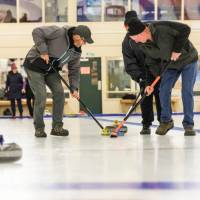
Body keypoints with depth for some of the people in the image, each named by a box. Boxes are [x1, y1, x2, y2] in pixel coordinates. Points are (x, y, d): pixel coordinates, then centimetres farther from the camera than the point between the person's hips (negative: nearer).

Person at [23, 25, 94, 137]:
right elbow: (37, 32, -28)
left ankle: (57, 127, 5)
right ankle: (39, 128, 1)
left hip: (51, 70, 7)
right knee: (41, 96, -13)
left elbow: (74, 70, 5)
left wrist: (74, 88, -6)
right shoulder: (59, 33, -25)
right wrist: (43, 51, -29)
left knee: (59, 93, -4)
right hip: (34, 66, -7)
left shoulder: (77, 52, -2)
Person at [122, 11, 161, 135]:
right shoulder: (127, 42, -8)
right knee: (146, 97, -3)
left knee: (160, 94, -2)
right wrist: (138, 77, -26)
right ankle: (146, 124, 5)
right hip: (145, 72, 2)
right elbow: (130, 63, -13)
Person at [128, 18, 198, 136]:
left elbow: (185, 29, -30)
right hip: (170, 65, 6)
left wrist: (177, 49, -28)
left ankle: (189, 125, 1)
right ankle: (166, 121, 11)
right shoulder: (144, 46, -10)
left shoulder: (162, 28, -33)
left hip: (188, 61, -6)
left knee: (187, 92, -9)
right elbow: (152, 63, -4)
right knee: (164, 90, -5)